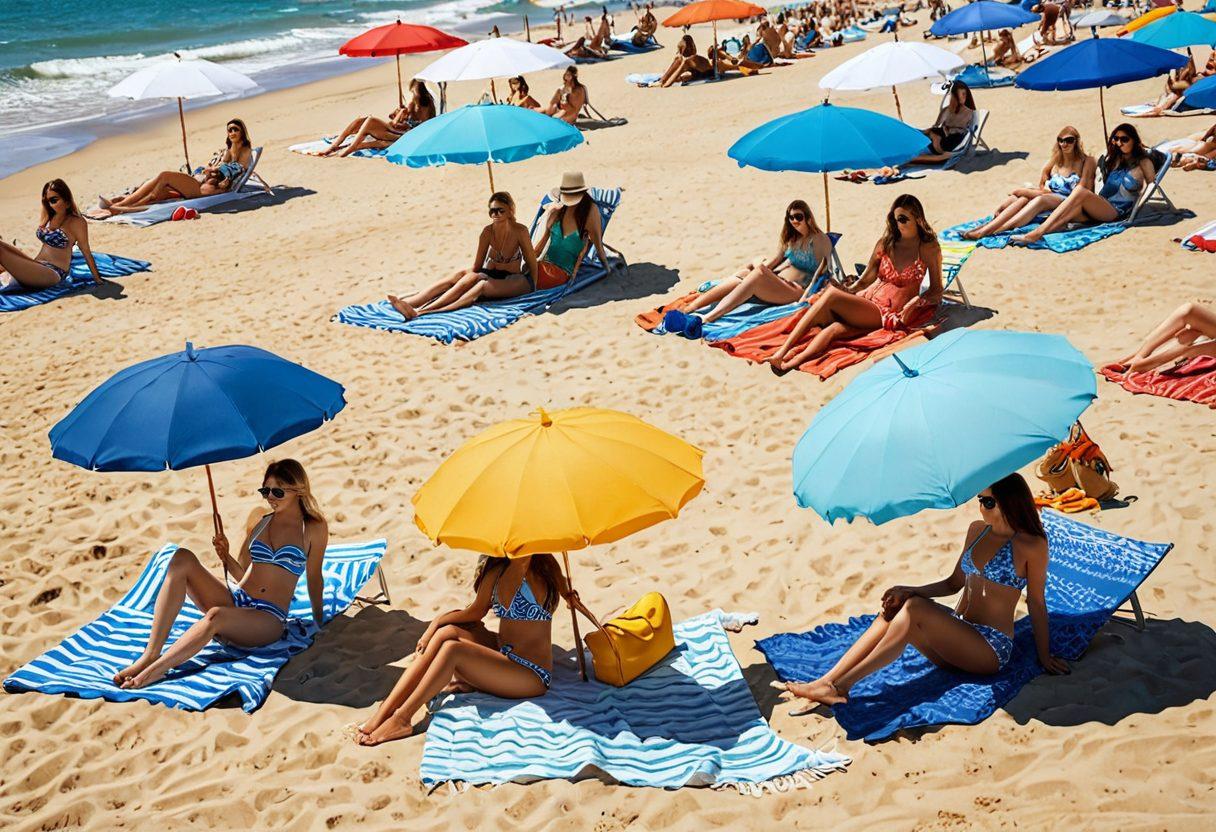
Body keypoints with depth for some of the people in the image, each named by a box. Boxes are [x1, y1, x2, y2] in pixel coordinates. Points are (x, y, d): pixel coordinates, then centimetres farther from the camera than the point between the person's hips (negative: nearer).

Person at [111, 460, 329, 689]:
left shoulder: (314, 529, 3)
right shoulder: (258, 521, 15)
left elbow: (314, 578, 10)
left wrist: (319, 619, 15)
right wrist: (226, 557, -2)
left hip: (269, 619, -5)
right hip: (235, 601, 5)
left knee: (216, 615, -39)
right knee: (183, 558, -20)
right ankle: (150, 654, -28)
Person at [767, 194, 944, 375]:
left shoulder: (929, 248, 3)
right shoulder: (886, 243, 16)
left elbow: (937, 291, 6)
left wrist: (918, 300, -14)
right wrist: (846, 291, 1)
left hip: (887, 314, -5)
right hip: (865, 300, 5)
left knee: (831, 294, -30)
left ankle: (782, 354, -39)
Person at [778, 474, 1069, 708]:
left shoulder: (1031, 546, -10)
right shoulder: (977, 530, 11)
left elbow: (1036, 604, -4)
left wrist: (1044, 657, 0)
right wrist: (909, 591, 2)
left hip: (991, 650, -7)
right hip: (956, 635, 7)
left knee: (914, 609, -29)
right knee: (892, 608, -20)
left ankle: (843, 684, -29)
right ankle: (825, 682, -29)